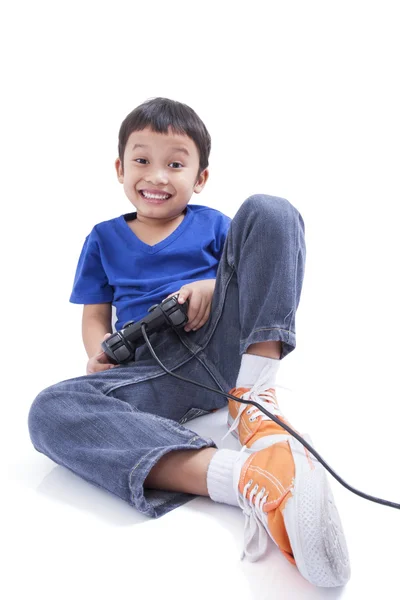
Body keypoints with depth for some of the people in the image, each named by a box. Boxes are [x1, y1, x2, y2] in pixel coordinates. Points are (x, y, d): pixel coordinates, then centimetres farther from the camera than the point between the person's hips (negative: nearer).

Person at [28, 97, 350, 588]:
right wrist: (99, 353, -5)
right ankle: (242, 478, -48)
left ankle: (252, 399, -25)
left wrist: (212, 286, -10)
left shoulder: (212, 224, 19)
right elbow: (95, 316, 19)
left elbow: (256, 274, 13)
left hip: (226, 344, 0)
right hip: (158, 371, 1)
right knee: (49, 410, -31)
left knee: (269, 211, -16)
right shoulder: (104, 239, 21)